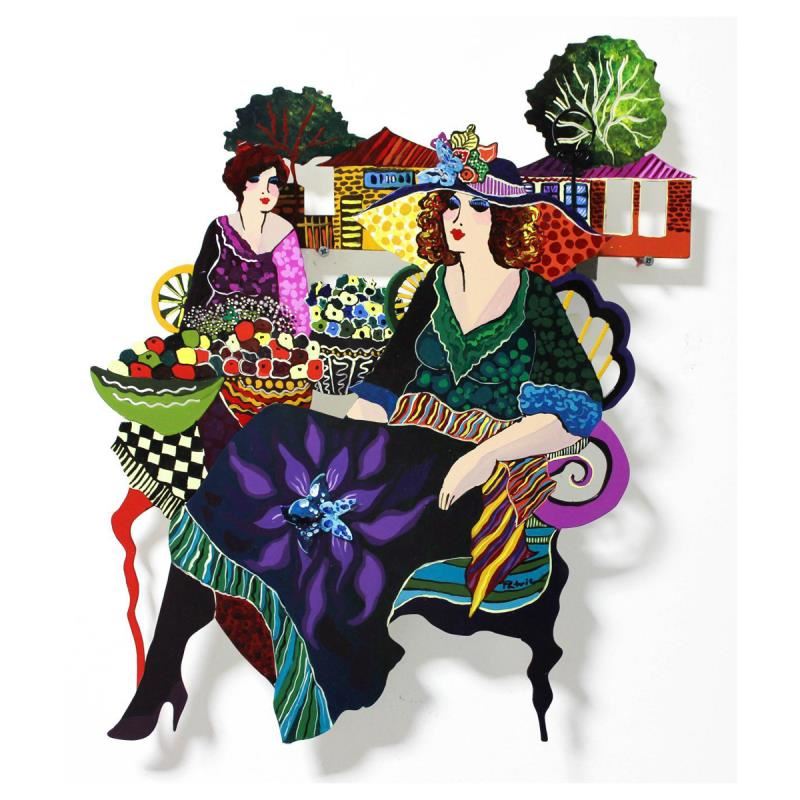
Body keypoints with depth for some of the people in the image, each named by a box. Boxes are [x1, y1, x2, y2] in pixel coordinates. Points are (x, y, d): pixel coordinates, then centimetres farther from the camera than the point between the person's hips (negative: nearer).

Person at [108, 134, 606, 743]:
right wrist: (345, 446, 0)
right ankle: (160, 680, -21)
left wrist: (486, 455, -21)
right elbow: (385, 383, 16)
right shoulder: (436, 287, 16)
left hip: (481, 478, -5)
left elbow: (577, 413, -8)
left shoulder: (542, 301, 0)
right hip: (406, 448, 5)